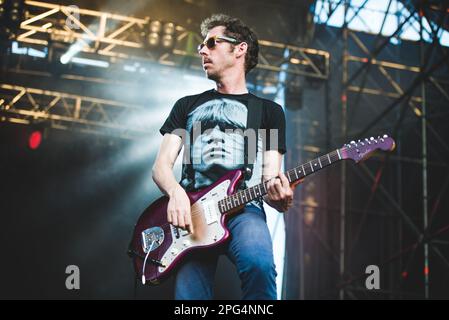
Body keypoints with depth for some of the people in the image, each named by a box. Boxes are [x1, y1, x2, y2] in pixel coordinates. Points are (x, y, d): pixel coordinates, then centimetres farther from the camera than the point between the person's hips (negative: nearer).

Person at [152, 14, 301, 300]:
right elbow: (162, 164, 13)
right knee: (189, 293, -21)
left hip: (243, 207, -2)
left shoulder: (269, 111, 20)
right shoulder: (187, 105, 24)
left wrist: (279, 195, -16)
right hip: (192, 209, 2)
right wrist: (176, 192, -11)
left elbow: (269, 177, 11)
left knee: (258, 262, -36)